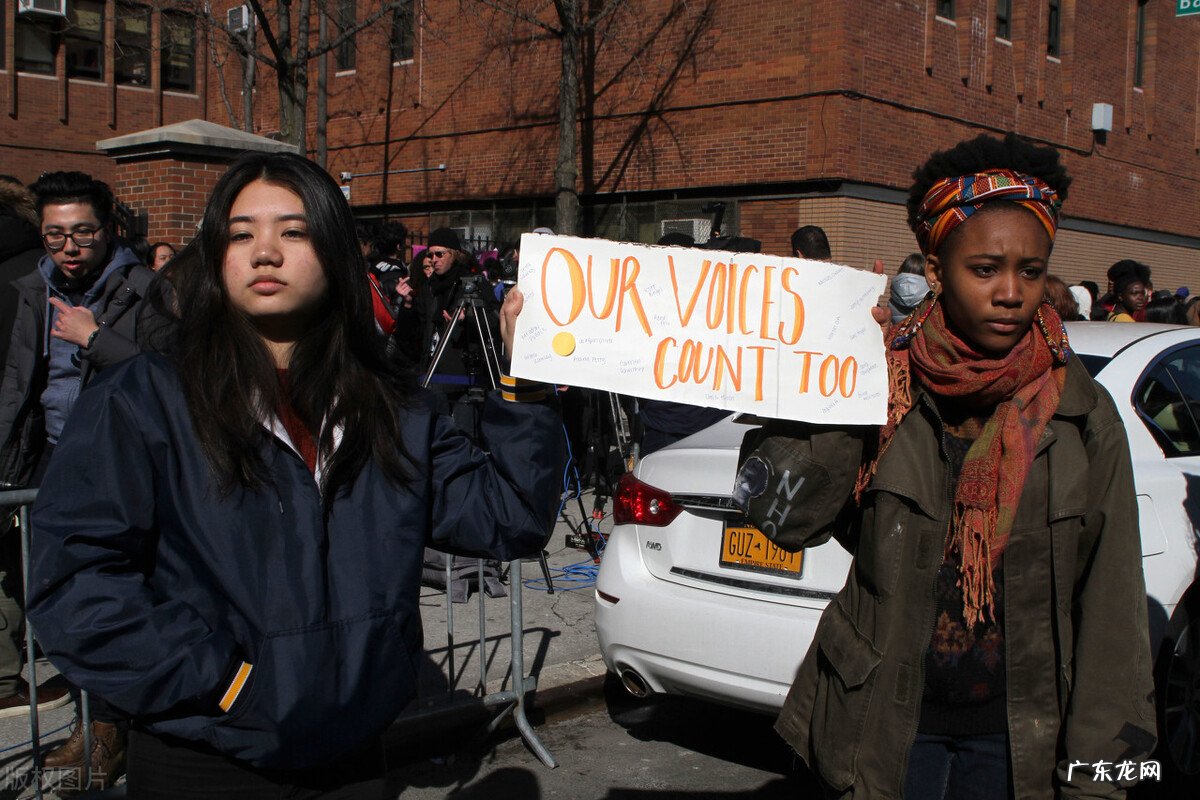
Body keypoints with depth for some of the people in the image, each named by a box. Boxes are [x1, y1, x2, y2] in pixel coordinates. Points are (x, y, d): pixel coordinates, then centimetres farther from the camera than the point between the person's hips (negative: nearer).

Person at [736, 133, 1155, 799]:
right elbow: (782, 516, -13)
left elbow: (1111, 606, -3)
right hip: (886, 726, 0)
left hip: (1022, 740, 1)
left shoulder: (1084, 417, -4)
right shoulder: (881, 388, -6)